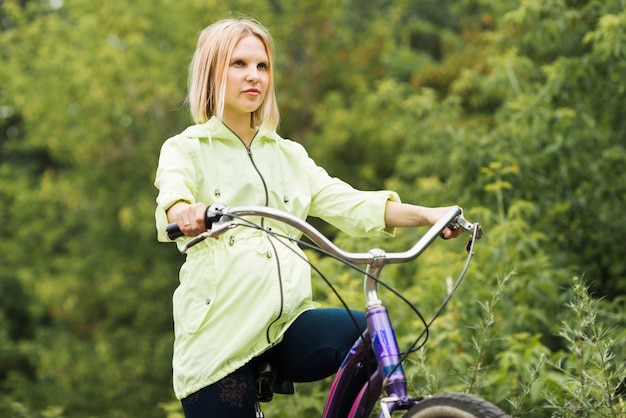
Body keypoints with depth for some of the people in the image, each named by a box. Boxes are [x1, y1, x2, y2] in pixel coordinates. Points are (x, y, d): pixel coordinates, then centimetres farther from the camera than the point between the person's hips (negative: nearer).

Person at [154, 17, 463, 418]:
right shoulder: (186, 150, 7)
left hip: (288, 323, 3)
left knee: (368, 334, -25)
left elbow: (347, 203, 10)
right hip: (221, 333, -3)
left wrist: (425, 214, -5)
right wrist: (187, 213, -40)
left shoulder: (289, 155, 21)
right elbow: (172, 196, -15)